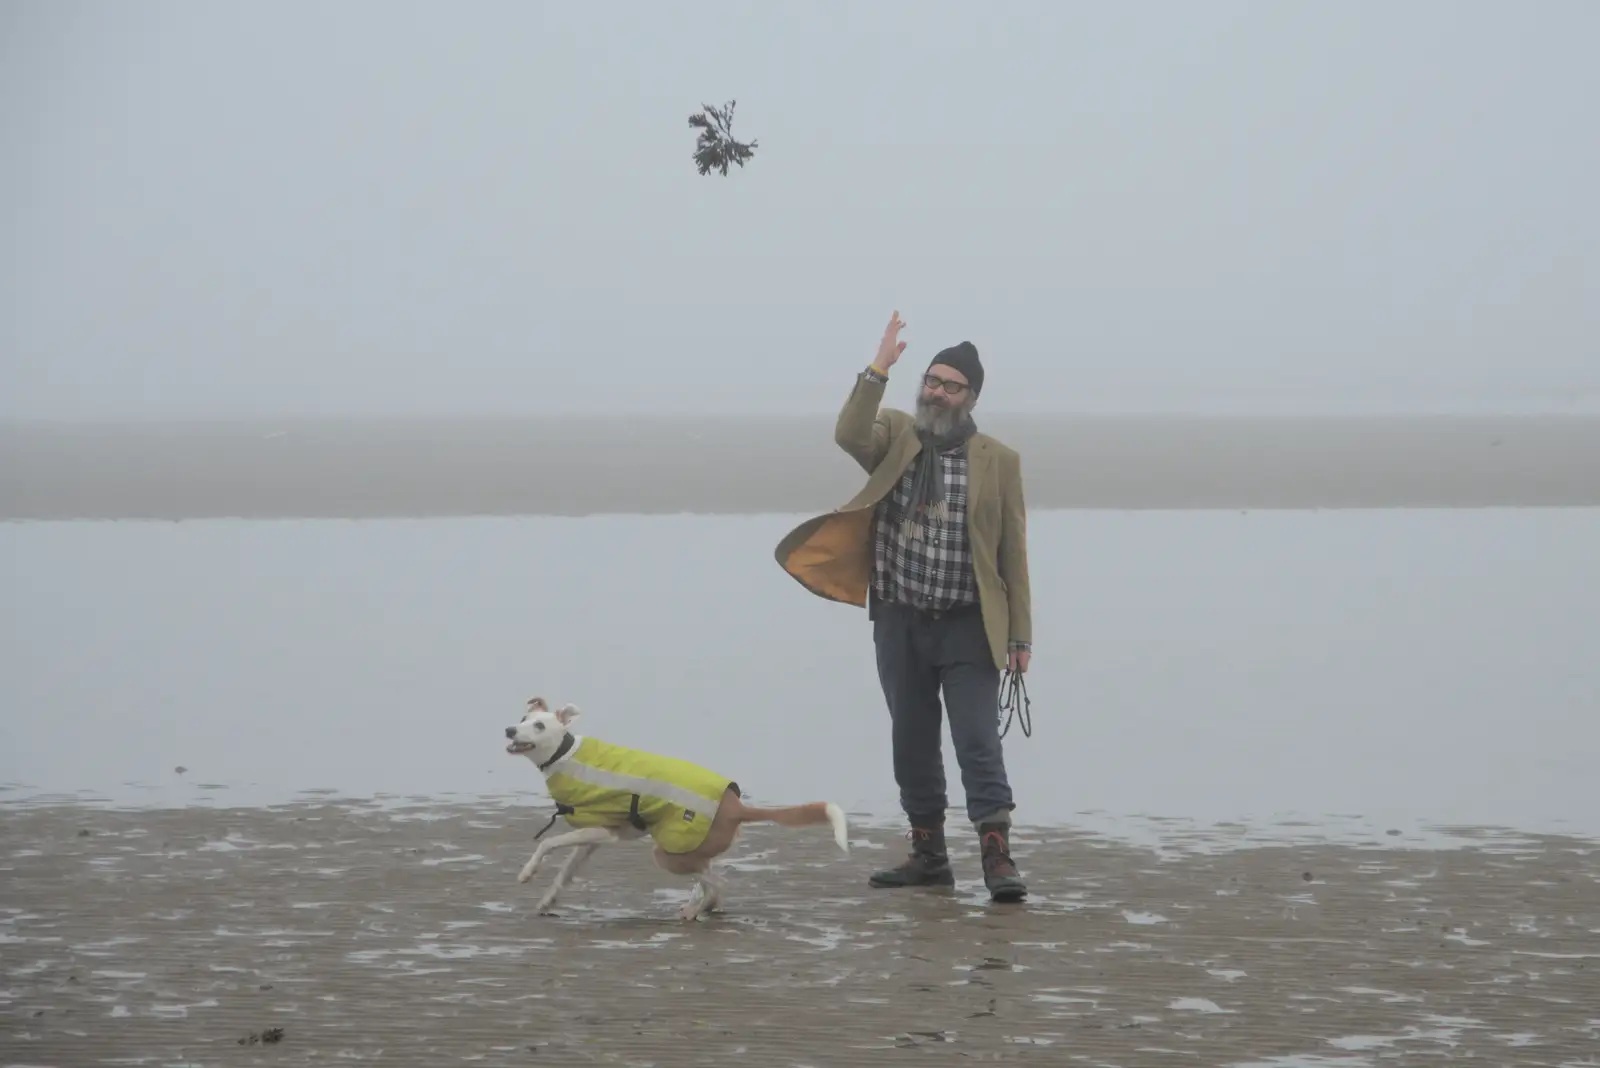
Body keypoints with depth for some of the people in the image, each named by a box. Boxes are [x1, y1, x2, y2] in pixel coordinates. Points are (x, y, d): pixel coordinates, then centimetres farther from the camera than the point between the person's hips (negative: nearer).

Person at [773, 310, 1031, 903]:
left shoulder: (998, 460, 0)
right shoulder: (893, 435, 4)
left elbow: (1013, 552, 0)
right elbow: (849, 435, -20)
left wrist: (1020, 634, -3)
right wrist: (877, 373, -29)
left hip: (968, 628, -3)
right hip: (900, 624, 3)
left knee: (978, 741, -10)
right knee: (912, 742, 11)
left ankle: (997, 855, -13)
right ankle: (928, 853, 21)